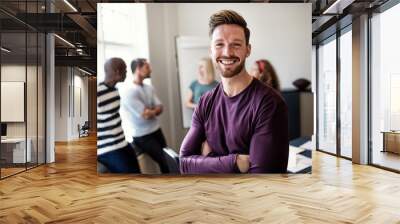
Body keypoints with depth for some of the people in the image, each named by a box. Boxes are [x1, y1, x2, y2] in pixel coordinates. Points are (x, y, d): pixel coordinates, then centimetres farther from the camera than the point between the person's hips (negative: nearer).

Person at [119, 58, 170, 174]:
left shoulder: (149, 88, 6)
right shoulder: (128, 90, -19)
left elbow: (160, 108, 4)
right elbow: (145, 115, -21)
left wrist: (149, 111, -16)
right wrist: (154, 110, -1)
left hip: (156, 130, 7)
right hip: (142, 136, -7)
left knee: (166, 160, 8)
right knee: (167, 162, -4)